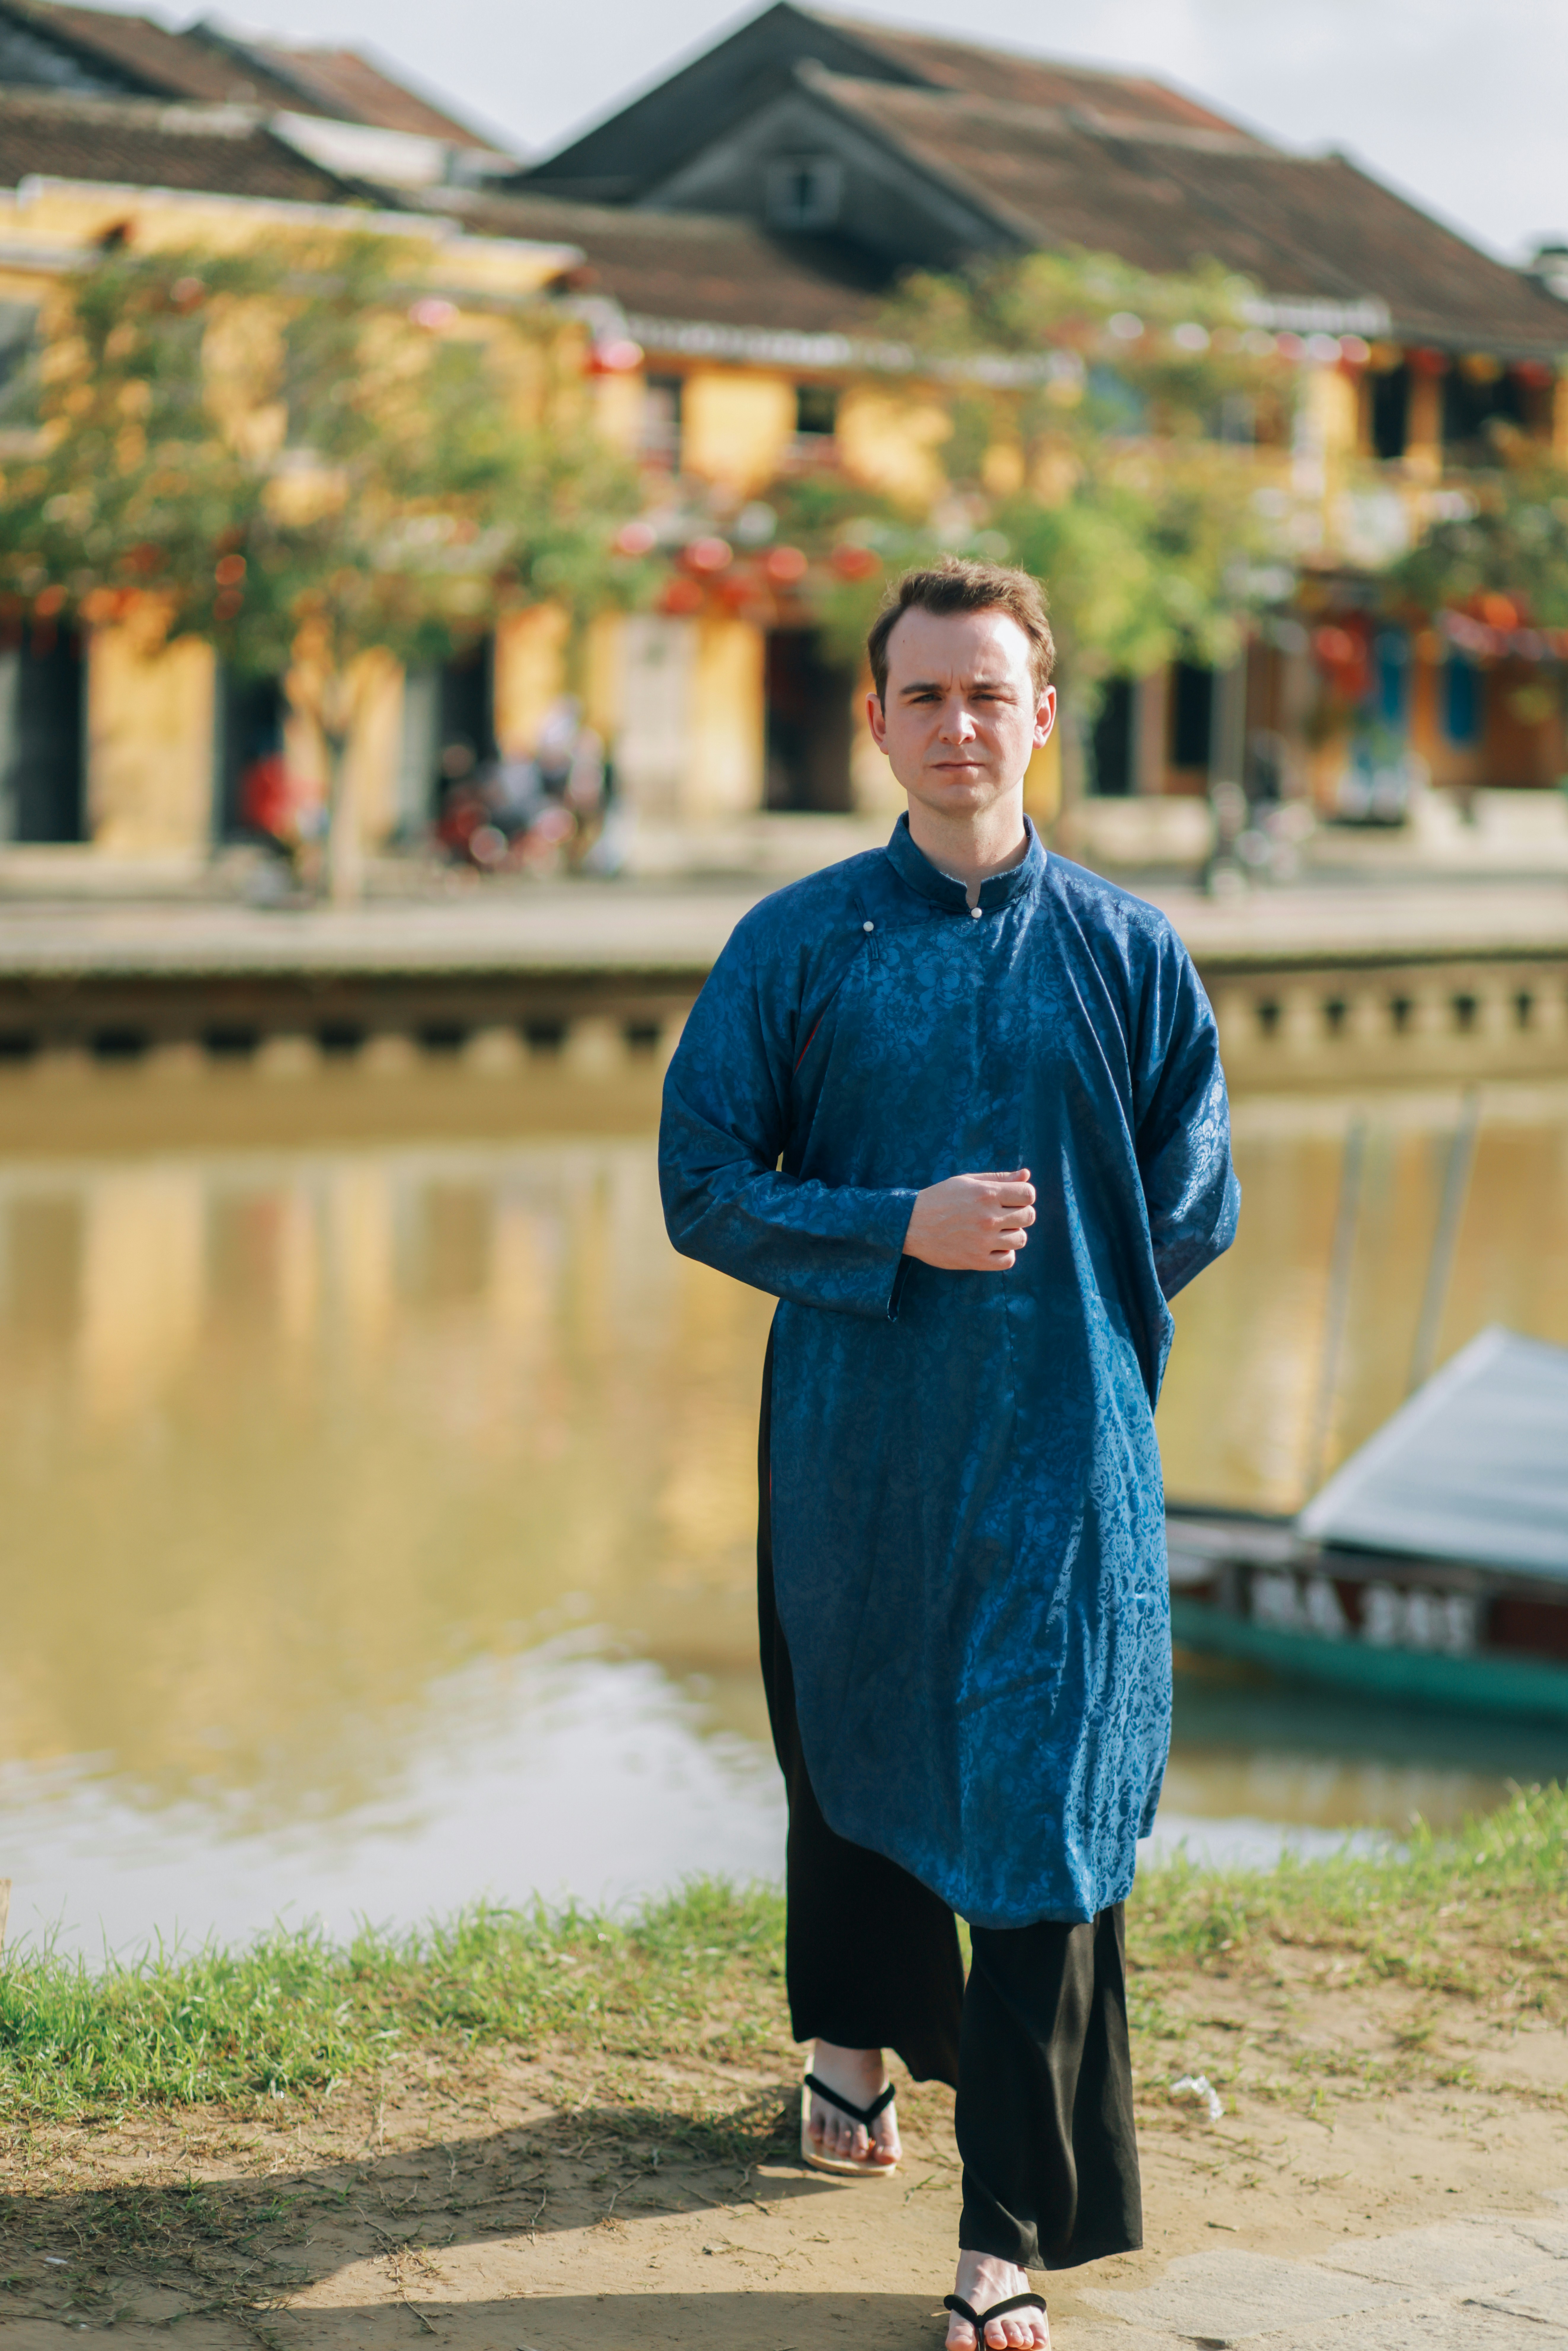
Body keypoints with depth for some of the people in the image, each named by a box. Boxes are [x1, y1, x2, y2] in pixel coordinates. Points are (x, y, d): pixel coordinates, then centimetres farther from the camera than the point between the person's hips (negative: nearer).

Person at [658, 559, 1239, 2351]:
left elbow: (1190, 1214, 9)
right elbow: (705, 1188, -3)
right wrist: (903, 1236, -14)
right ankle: (855, 2038, 47)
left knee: (1041, 1821, -6)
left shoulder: (1130, 954, 2)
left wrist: (1051, 1293, 3)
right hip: (851, 1444, 1)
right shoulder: (795, 946, 1)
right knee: (850, 1761, 18)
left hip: (1063, 1457, -1)